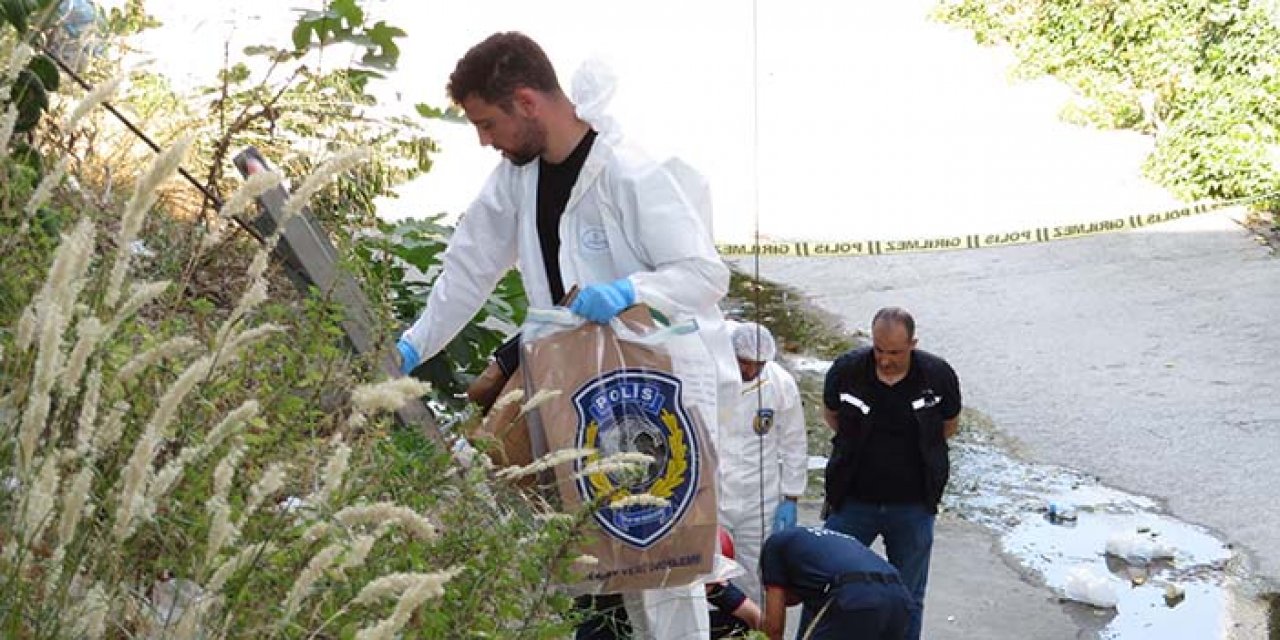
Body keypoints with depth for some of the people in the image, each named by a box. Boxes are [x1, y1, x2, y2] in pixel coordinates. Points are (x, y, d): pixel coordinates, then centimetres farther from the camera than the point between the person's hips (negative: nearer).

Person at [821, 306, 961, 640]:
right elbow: (831, 414, 9)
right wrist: (866, 449, 5)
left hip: (912, 506, 0)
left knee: (908, 598, 11)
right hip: (853, 500, 0)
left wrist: (909, 450, 6)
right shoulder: (846, 369, -12)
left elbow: (948, 426, 7)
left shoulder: (938, 375, -12)